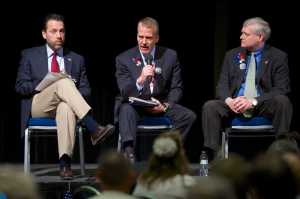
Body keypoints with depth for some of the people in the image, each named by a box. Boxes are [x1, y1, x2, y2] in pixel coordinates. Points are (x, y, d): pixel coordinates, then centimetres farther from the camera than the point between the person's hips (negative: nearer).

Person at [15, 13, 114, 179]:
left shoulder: (76, 59, 20)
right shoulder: (30, 55, 16)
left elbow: (85, 89, 15)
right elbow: (20, 86, 7)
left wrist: (70, 92, -9)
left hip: (66, 105, 1)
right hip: (38, 106, -1)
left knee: (66, 108, -40)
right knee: (63, 82, -33)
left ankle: (65, 162, -52)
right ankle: (94, 129, -45)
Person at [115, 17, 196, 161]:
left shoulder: (170, 56, 4)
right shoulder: (124, 59, -3)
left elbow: (176, 88, 6)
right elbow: (125, 92, -13)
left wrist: (165, 106, -15)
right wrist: (140, 80, -34)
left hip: (161, 105, 2)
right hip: (134, 104, -2)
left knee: (188, 116, -21)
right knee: (126, 110, -36)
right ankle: (129, 154, -48)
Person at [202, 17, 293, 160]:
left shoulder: (278, 57, 2)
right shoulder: (232, 55, 14)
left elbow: (281, 89, -7)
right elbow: (222, 85, 10)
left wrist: (253, 101, -21)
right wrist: (229, 100, -16)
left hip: (263, 106, -3)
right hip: (235, 104, 3)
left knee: (282, 101, -33)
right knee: (209, 107, -23)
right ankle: (211, 156, -26)